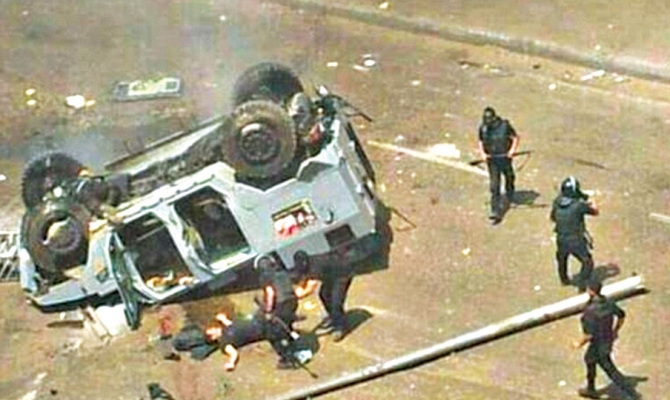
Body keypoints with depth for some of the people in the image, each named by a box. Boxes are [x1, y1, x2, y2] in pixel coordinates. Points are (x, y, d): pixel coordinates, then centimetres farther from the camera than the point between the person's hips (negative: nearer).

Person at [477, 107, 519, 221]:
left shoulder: (504, 126, -16)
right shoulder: (483, 128, -7)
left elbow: (515, 138, -7)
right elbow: (481, 142, 8)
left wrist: (512, 150, -22)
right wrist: (482, 153, -8)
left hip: (505, 158, -1)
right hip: (492, 160, 1)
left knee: (509, 178, 25)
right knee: (494, 185, -7)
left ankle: (510, 194, 58)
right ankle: (496, 211, -9)